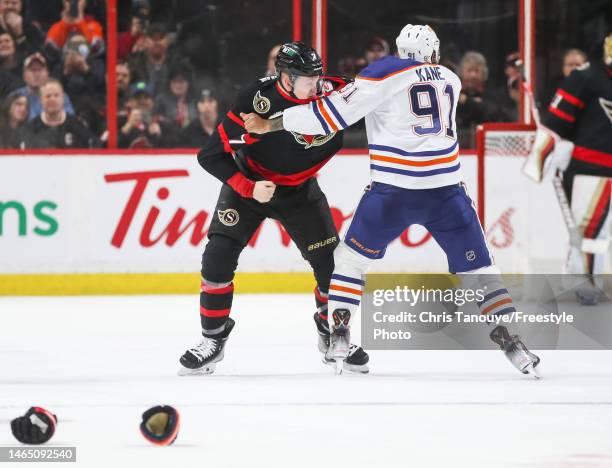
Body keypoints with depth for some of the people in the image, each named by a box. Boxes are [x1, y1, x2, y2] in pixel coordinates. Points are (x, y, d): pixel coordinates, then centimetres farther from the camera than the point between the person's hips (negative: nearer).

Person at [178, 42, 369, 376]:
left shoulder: (328, 92, -21)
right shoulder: (256, 100, -29)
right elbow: (211, 156, -24)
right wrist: (248, 188, -30)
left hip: (298, 190, 3)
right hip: (248, 183, -2)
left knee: (331, 261, -4)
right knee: (218, 256, -16)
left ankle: (333, 334, 21)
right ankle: (213, 340, 1)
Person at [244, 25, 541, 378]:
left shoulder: (385, 72, 3)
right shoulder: (451, 80, 16)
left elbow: (334, 113, -3)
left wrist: (271, 124, 4)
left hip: (394, 189, -2)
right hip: (446, 188, 2)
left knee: (354, 254, 17)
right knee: (477, 264, 11)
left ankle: (339, 334, 10)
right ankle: (508, 339, 1)